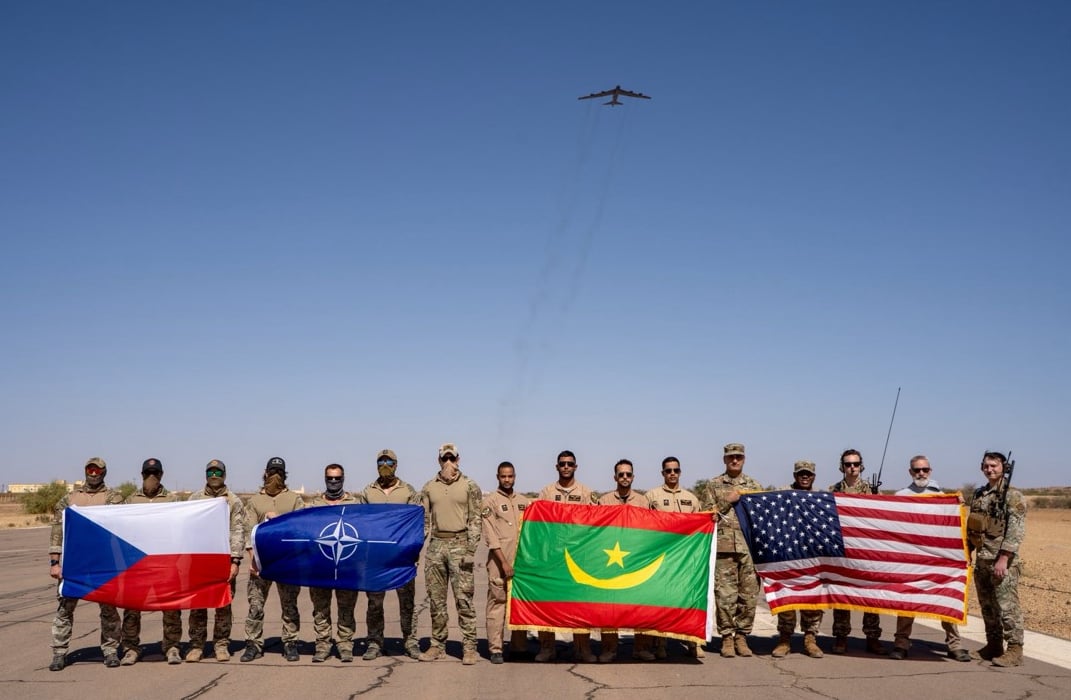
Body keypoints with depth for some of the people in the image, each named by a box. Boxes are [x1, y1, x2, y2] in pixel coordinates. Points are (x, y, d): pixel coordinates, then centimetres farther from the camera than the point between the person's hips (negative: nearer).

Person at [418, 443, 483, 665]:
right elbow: (424, 520, 14)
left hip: (460, 544, -3)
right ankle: (437, 645, 16)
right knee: (435, 598, 7)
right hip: (436, 546, 4)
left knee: (464, 597, -6)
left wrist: (471, 550, -9)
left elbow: (475, 520, -1)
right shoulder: (429, 488, 11)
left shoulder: (470, 486, 2)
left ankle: (469, 647, -1)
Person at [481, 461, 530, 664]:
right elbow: (491, 536, -6)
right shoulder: (490, 501, 1)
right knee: (497, 604, -5)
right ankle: (495, 649, -1)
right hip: (499, 562, -4)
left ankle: (519, 647, 14)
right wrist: (504, 562, -13)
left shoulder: (524, 501, 15)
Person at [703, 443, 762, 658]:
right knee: (725, 594, -2)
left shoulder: (755, 486, 14)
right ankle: (727, 637, 7)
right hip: (724, 546, -2)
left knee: (749, 594, 1)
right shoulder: (714, 485, 10)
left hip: (750, 546, 2)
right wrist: (727, 502, -6)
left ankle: (742, 636, 12)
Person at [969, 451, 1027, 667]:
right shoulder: (979, 495, 14)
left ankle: (1014, 651, -1)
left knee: (1007, 607, -6)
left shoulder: (1013, 496, -8)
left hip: (1003, 562, -7)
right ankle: (993, 646, 23)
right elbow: (972, 528, 21)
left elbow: (1016, 530, -15)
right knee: (987, 607, 13)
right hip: (982, 561, 7)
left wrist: (1003, 559, -20)